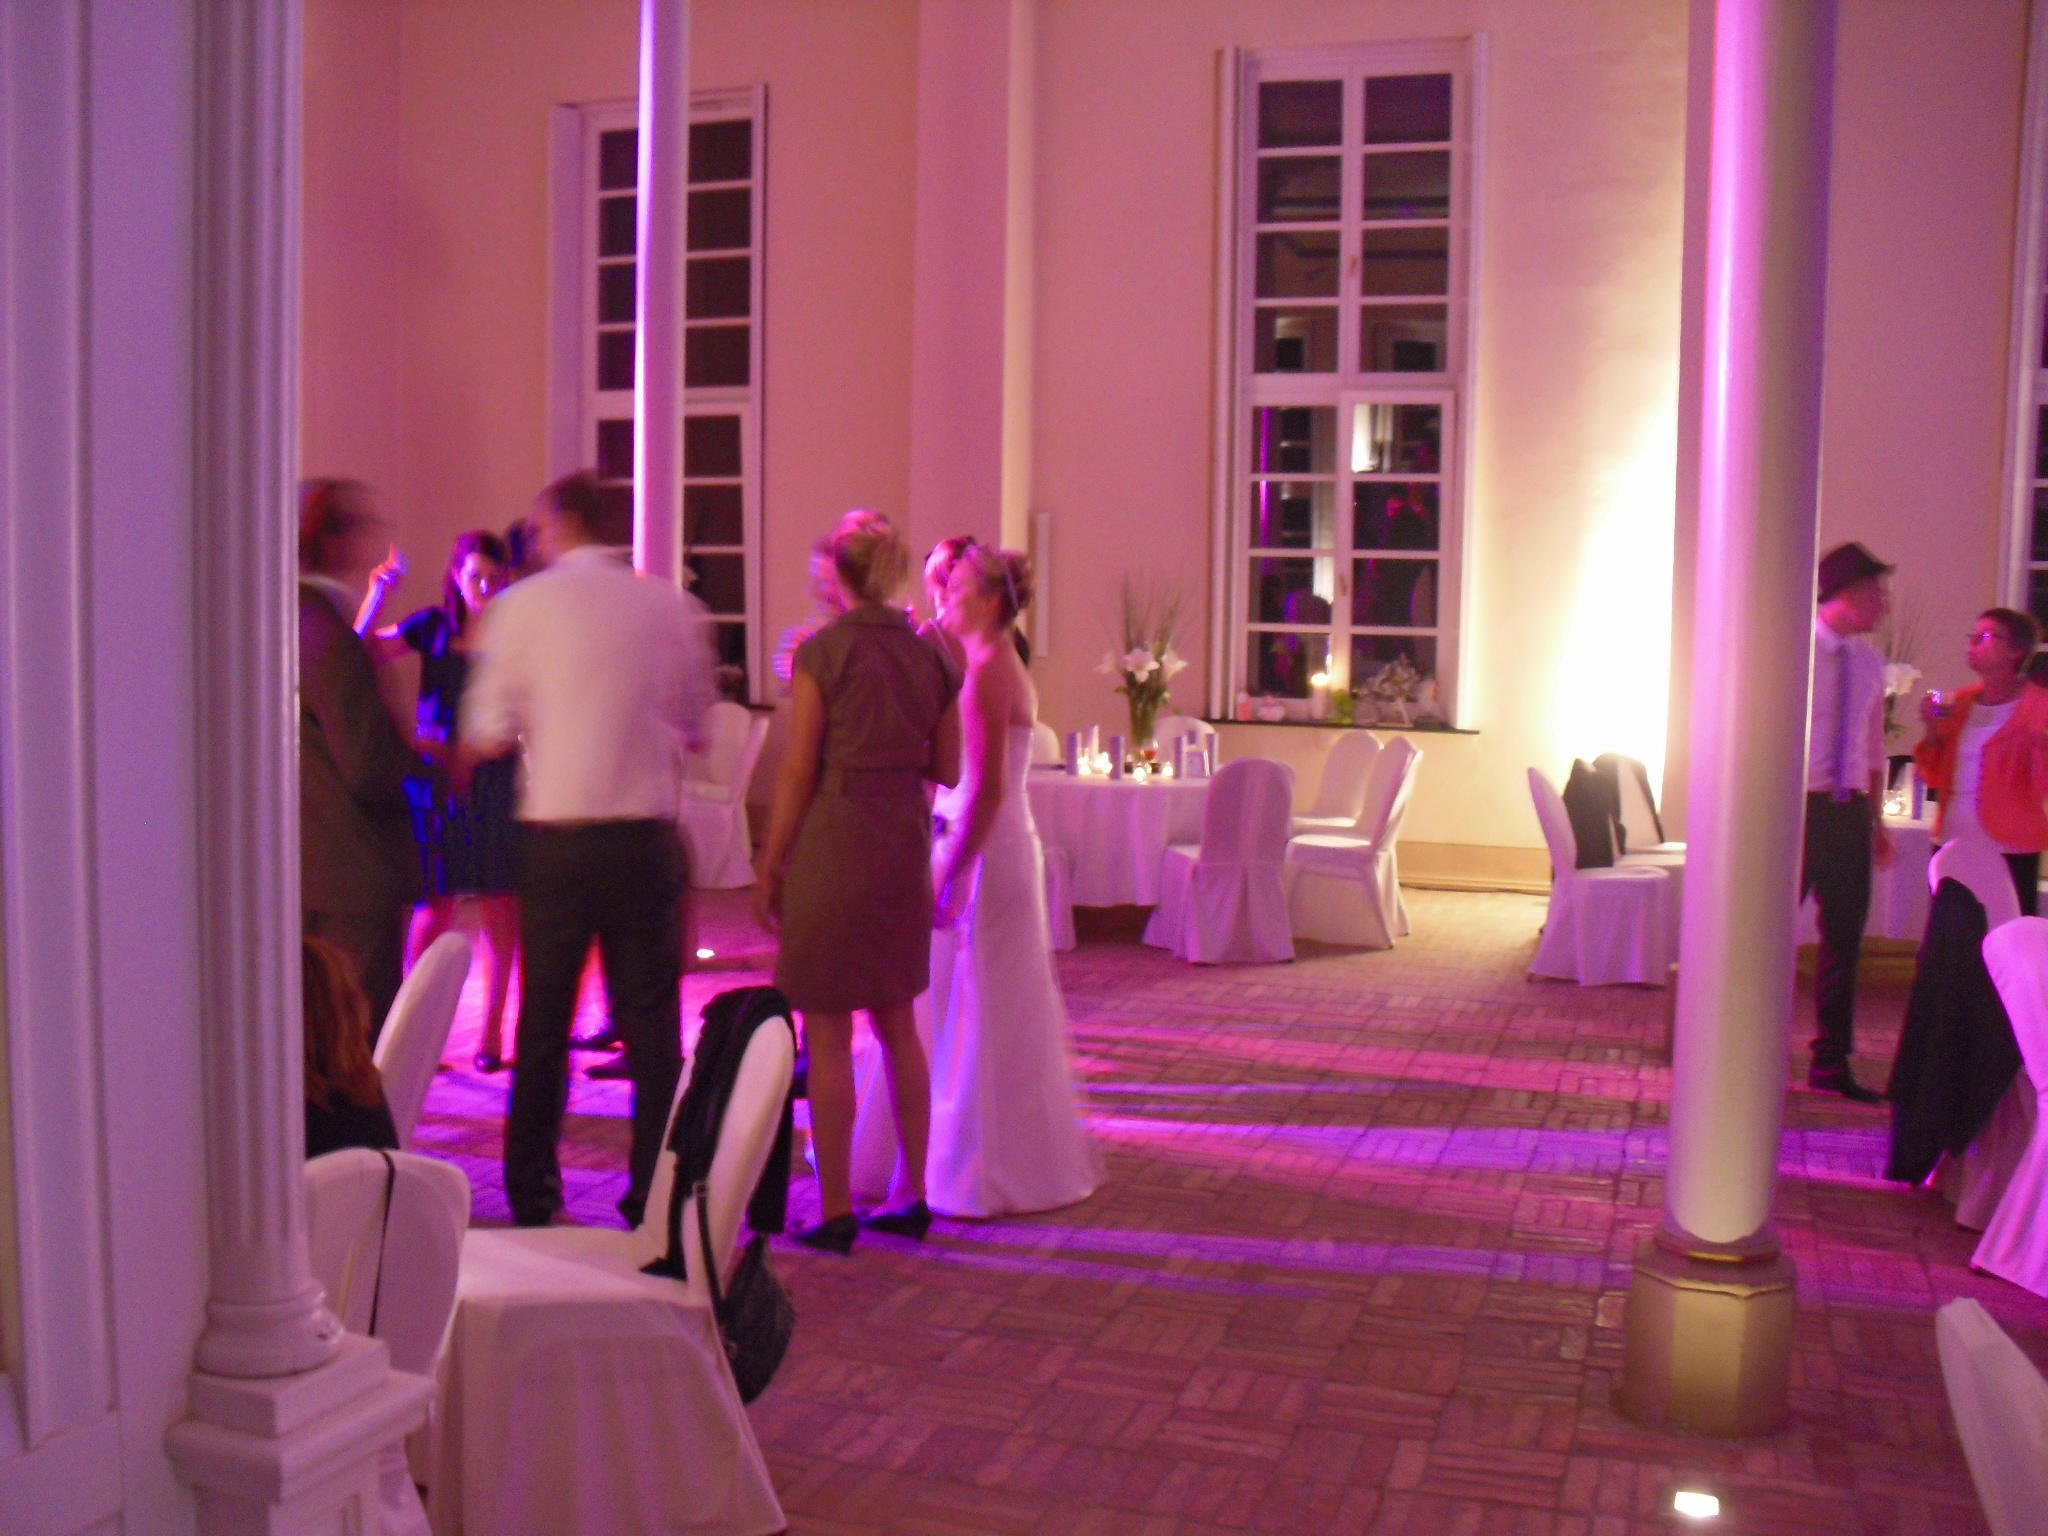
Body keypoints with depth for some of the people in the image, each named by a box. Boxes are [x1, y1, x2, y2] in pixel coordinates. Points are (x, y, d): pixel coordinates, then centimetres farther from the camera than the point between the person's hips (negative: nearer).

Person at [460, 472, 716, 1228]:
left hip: (556, 838, -1)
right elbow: (694, 728, 10)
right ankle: (656, 1191, 10)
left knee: (543, 1022, 11)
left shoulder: (522, 605, -3)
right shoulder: (673, 605, 3)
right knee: (652, 1022, 7)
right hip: (647, 838, 1)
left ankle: (532, 1194, 19)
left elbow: (486, 736, -2)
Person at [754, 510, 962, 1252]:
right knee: (897, 1024, 17)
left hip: (832, 848, -6)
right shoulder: (932, 655, 5)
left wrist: (769, 867, -3)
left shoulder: (824, 651, -10)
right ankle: (911, 1195, 23)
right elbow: (946, 770, 9)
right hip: (905, 849, 6)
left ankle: (835, 1211, 8)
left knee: (827, 1036, 2)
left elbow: (799, 771, -10)